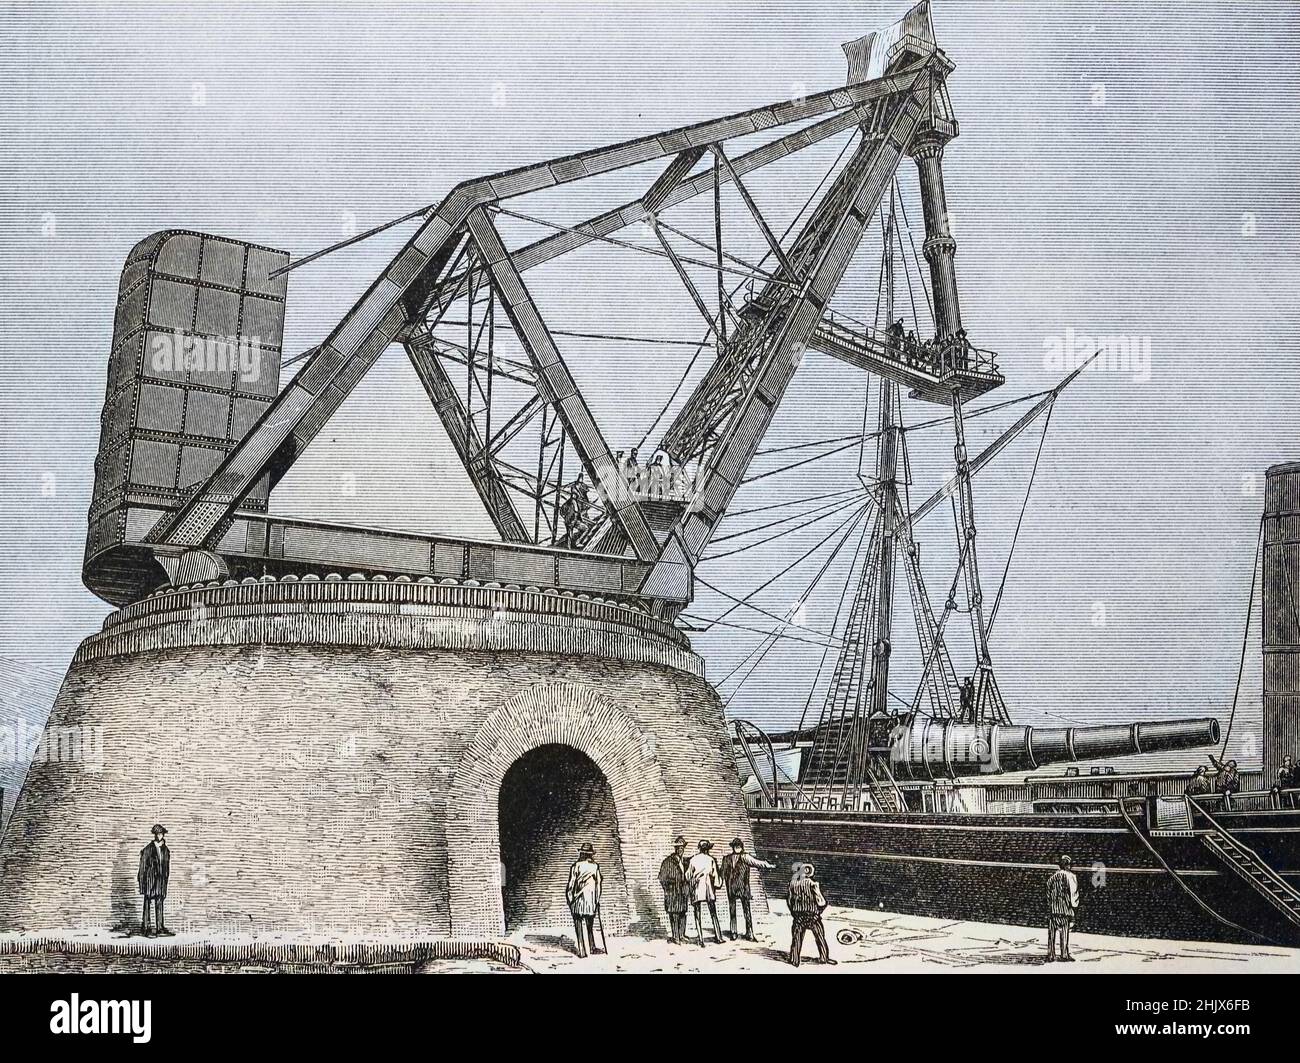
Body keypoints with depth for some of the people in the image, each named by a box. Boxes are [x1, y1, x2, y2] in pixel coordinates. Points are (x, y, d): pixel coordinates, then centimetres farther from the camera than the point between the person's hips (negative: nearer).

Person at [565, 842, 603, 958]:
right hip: (592, 901, 2)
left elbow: (571, 884, -5)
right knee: (590, 926, 18)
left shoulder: (576, 866, -6)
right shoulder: (595, 867, 0)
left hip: (578, 901, -2)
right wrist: (598, 900, 9)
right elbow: (598, 884, 1)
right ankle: (593, 947, 22)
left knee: (580, 927, 2)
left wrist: (569, 900, 5)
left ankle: (582, 952, -1)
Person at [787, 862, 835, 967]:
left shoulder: (794, 883, -1)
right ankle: (824, 957, 19)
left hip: (798, 915, 3)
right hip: (812, 915, -3)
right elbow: (821, 902, -12)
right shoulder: (813, 884, -14)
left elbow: (789, 899, 7)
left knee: (797, 937, 10)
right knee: (820, 936, 12)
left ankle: (795, 959, 12)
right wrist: (820, 910, 8)